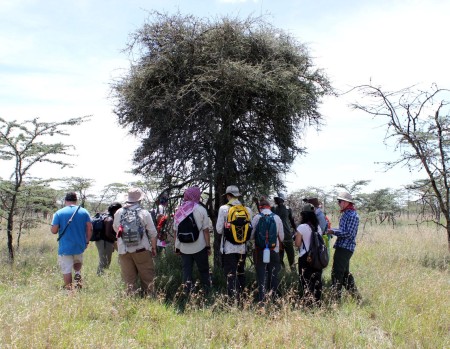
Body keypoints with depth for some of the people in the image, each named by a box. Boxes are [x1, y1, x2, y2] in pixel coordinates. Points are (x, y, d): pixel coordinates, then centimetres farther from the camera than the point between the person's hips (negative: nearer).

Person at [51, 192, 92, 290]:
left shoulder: (59, 213, -5)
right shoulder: (84, 212, 1)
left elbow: (53, 230, -9)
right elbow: (90, 228, -3)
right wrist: (87, 241, 9)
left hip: (65, 247, -3)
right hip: (80, 246, 3)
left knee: (66, 270, 6)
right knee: (77, 262, 27)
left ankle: (68, 289, 7)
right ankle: (78, 275, 1)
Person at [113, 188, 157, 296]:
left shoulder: (118, 213, 0)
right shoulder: (144, 213, -8)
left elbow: (115, 229, 16)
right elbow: (152, 233, -3)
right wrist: (154, 248, 10)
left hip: (124, 250, 3)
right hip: (141, 250, -2)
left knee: (129, 278, 10)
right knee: (147, 277, 9)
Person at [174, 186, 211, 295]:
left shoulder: (179, 211, 2)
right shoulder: (201, 209, -8)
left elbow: (175, 230, 5)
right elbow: (205, 230, -9)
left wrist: (177, 246, 13)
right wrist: (208, 246, -2)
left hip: (184, 247, 3)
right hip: (199, 247, -2)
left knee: (186, 270, 9)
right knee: (203, 270, 12)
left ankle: (187, 292, 5)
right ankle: (207, 292, 17)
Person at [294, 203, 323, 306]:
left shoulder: (301, 227, -12)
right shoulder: (318, 227, 5)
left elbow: (297, 244, -12)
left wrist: (296, 235, 5)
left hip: (305, 258, -5)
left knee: (306, 283, 1)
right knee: (316, 282, 11)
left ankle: (308, 304, 0)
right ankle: (317, 303, 16)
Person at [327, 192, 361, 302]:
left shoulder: (352, 215, -15)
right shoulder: (346, 214, 16)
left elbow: (349, 233, -21)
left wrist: (333, 231, -17)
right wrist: (331, 229, 8)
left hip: (344, 248, -10)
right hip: (342, 247, 10)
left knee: (336, 273, -6)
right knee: (345, 273, 18)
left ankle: (336, 299, -1)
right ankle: (356, 296, 28)